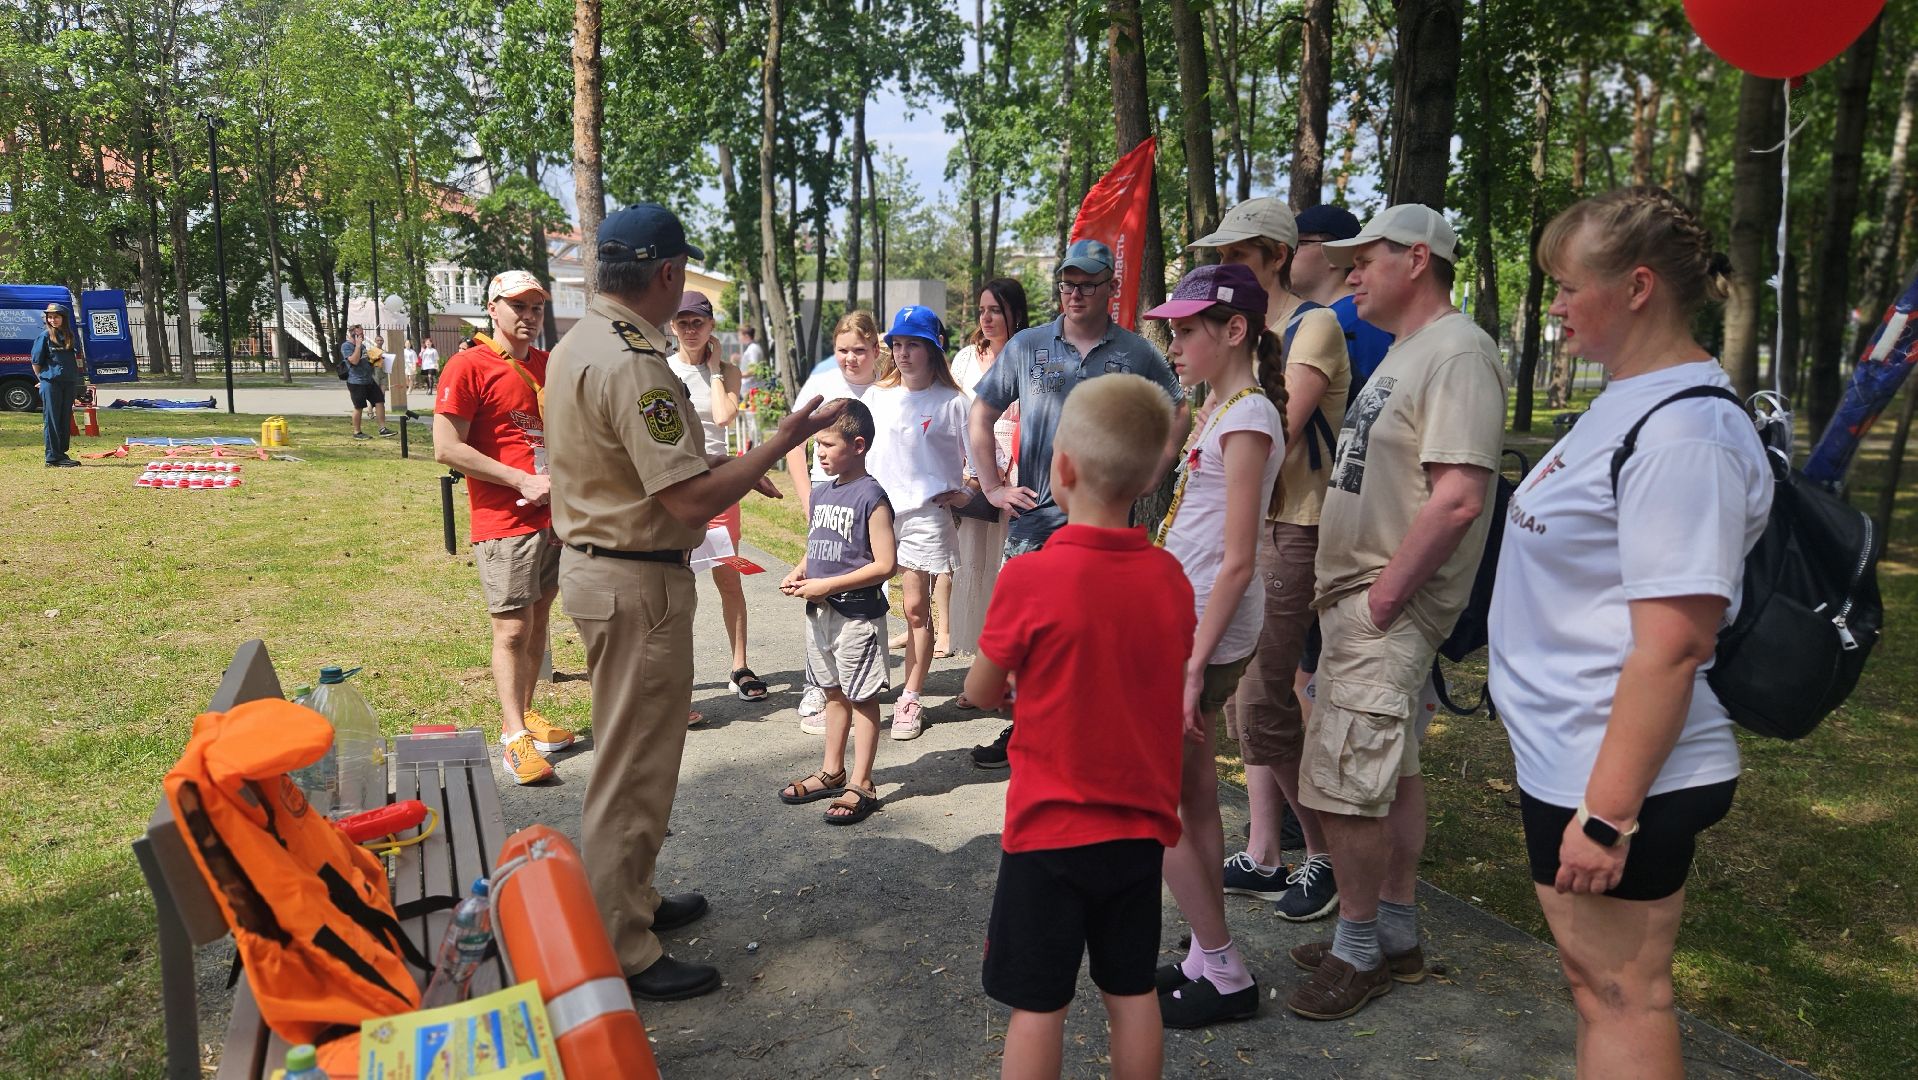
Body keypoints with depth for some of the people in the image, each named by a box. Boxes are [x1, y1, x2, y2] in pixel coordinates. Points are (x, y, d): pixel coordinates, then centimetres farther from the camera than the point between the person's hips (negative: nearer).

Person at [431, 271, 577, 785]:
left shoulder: (547, 366, 12)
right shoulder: (468, 366, -9)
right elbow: (447, 448, -15)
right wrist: (524, 482, -16)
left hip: (554, 516, 7)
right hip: (503, 522, -7)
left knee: (537, 621, 13)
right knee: (512, 629, -4)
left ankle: (524, 716, 24)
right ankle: (515, 738, 4)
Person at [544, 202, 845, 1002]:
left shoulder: (575, 346, 8)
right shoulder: (633, 365, -23)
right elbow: (693, 501, -27)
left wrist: (723, 472, 20)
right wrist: (783, 440, -17)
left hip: (592, 565, 10)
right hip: (638, 583, -10)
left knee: (627, 755, 23)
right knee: (635, 770, 2)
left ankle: (630, 904, 40)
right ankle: (622, 955, 15)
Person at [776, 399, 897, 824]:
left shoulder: (871, 497, -15)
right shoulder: (821, 493, 9)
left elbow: (885, 564, -19)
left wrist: (827, 585, -20)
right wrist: (799, 573, 1)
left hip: (858, 613, -8)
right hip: (820, 612, 8)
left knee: (862, 697, 2)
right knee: (834, 692, 18)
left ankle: (861, 785, 10)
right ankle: (832, 772, 30)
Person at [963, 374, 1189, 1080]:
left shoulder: (1030, 579, -18)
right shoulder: (1170, 577, -4)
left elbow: (980, 692, -6)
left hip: (1050, 829, -4)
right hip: (1141, 827, 5)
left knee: (1037, 1004, 9)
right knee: (1132, 994, 18)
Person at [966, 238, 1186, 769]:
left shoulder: (1137, 354, 4)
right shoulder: (1027, 347, 6)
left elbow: (1179, 413, 14)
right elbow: (980, 416, 11)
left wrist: (1149, 474, 4)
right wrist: (993, 486, 4)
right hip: (1035, 512, 1)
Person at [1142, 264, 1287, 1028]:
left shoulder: (1247, 417, -15)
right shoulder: (1221, 408, 13)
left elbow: (1237, 561, -19)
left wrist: (1194, 666, -20)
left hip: (1206, 633, -9)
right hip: (1183, 621, 9)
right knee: (1193, 795, 14)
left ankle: (1224, 973, 10)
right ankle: (1209, 961, 26)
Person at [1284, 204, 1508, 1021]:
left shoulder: (1457, 352, -16)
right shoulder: (1406, 352, 17)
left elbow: (1459, 496, -26)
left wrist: (1386, 591, -21)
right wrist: (1350, 587, 14)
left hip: (1388, 609, -10)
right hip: (1360, 597, 10)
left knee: (1343, 784, -6)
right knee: (1390, 773, 17)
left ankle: (1357, 952, 11)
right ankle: (1395, 935, 29)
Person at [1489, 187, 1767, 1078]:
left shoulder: (1682, 434, -22)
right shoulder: (1630, 401, 10)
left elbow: (1672, 645, -26)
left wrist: (1607, 814, -25)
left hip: (1616, 776, -10)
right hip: (1564, 758, 10)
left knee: (1620, 995, 5)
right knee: (1594, 980, 22)